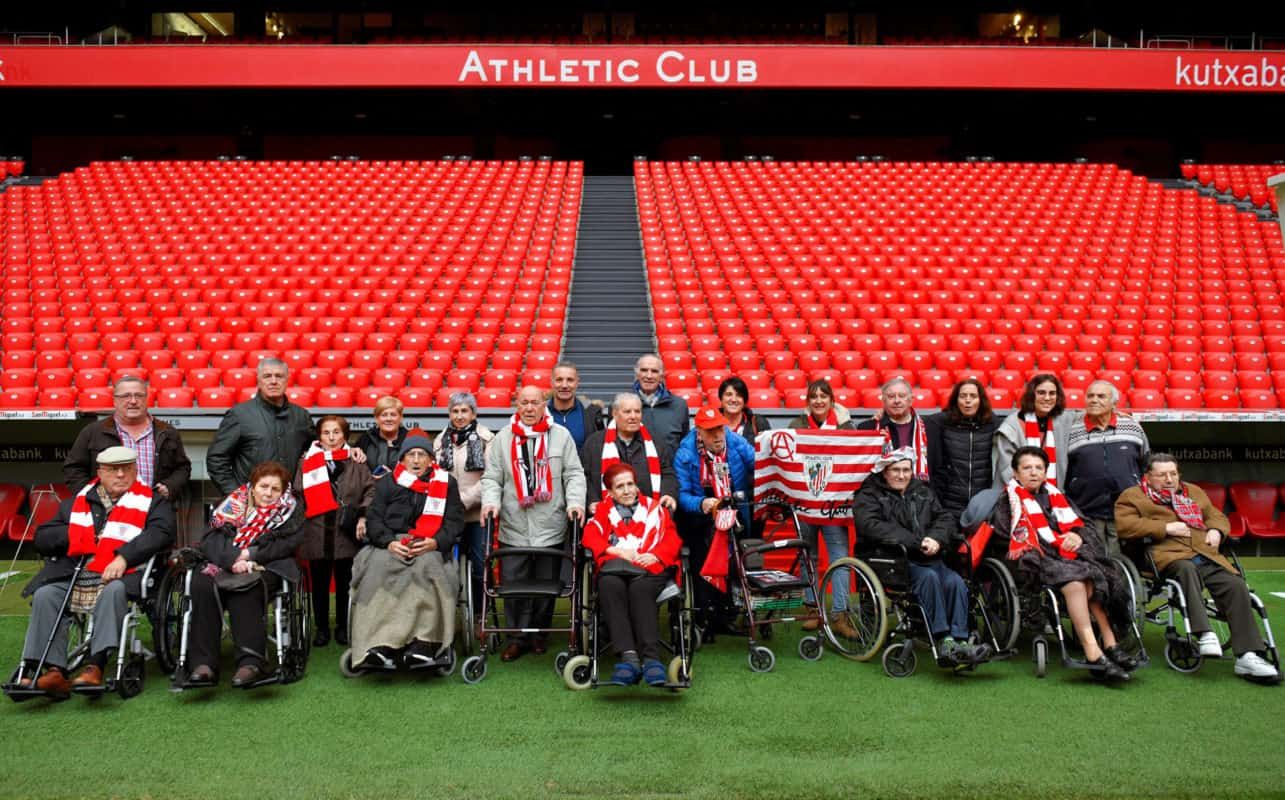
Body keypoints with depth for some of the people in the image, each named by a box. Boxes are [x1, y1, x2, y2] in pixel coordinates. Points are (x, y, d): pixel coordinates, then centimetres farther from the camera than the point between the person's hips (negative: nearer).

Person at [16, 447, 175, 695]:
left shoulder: (152, 502, 12)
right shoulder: (76, 503, 23)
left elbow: (161, 532, -8)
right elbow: (41, 539, 20)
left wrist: (124, 557, -21)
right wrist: (74, 535, 0)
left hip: (118, 577, -4)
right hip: (73, 577, 4)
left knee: (114, 591, -36)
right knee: (44, 595, -23)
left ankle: (95, 667, -41)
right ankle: (54, 671, -28)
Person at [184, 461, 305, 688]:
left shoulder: (290, 509, 11)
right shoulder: (234, 503, 13)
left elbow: (288, 544, -3)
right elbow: (210, 539, 1)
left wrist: (250, 555, -12)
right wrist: (233, 559, -17)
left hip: (267, 567, -2)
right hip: (225, 564, 2)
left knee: (243, 588, -35)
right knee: (203, 584, -29)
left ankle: (251, 662, -44)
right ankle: (203, 663, -33)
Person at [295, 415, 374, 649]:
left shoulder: (356, 462, 5)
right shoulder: (306, 462, 6)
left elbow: (370, 491, 1)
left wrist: (363, 516, -9)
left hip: (346, 534, 0)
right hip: (316, 533, 0)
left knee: (345, 583, 8)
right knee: (319, 584, 8)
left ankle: (343, 627, 21)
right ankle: (322, 628, 20)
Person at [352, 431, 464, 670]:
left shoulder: (446, 483, 18)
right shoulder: (387, 483, 21)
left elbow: (455, 521, 9)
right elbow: (373, 519, 10)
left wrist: (435, 542, -11)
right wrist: (389, 542, -11)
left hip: (430, 548, -1)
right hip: (390, 545, 1)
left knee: (428, 567, -36)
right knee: (378, 568, -33)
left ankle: (424, 645, -40)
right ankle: (380, 645, -40)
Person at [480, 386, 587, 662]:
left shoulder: (560, 435, 7)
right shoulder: (503, 437, 9)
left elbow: (574, 473, 5)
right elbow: (491, 477, 8)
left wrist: (575, 501, -9)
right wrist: (490, 501, -9)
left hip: (551, 527, 0)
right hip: (514, 527, 0)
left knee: (547, 584, 6)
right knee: (512, 582, -1)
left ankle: (538, 632, 23)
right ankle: (517, 636, 12)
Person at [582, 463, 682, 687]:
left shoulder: (654, 508, 25)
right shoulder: (604, 511, 26)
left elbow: (672, 539, 14)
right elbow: (590, 536, 10)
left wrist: (655, 555, -7)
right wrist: (615, 550, -7)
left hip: (650, 567, -1)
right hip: (614, 568, 1)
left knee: (640, 589, -37)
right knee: (609, 586, -36)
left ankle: (651, 658, -46)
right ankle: (629, 657, -46)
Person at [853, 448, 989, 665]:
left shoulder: (923, 493, 26)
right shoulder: (869, 496, 6)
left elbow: (946, 519, 17)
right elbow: (872, 527, -13)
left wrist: (936, 539, -9)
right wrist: (917, 542, -19)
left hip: (929, 558, 5)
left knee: (955, 581, -24)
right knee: (928, 577, -32)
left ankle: (960, 641, -29)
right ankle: (943, 642, -36)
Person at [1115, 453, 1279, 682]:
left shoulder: (1194, 492, 33)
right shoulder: (1132, 496, 14)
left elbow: (1217, 516, 36)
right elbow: (1123, 525, -2)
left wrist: (1216, 531, 10)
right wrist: (1164, 528, -8)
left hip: (1206, 554, 5)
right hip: (1169, 556, -5)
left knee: (1236, 585, -22)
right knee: (1186, 569, -40)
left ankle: (1248, 656, -25)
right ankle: (1204, 634, -45)